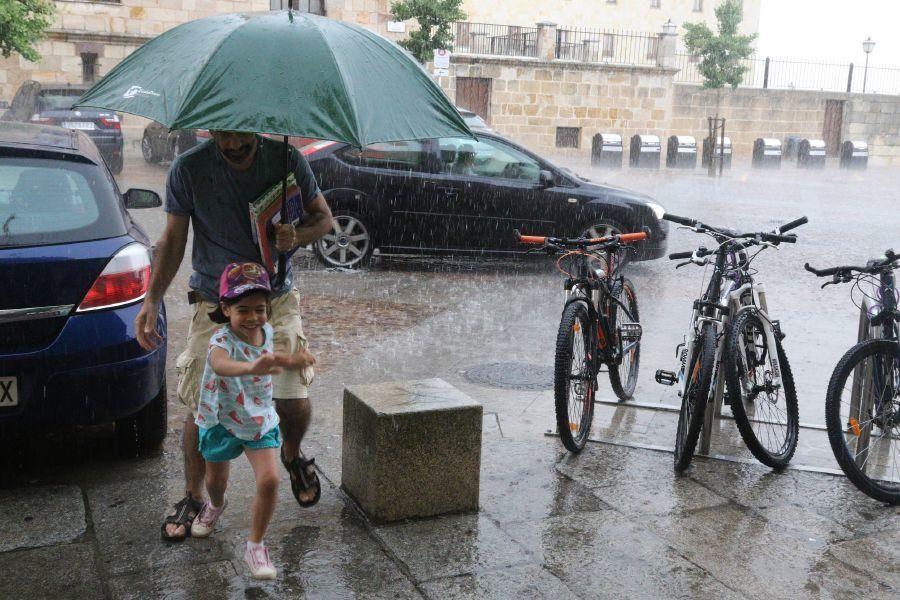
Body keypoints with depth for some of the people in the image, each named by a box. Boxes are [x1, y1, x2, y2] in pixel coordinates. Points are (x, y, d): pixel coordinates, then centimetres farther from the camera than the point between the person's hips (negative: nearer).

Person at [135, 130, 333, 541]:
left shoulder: (287, 160, -7)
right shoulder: (188, 169, -8)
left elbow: (324, 218, 4)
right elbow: (173, 239, -1)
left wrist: (297, 236, -18)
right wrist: (151, 300, -11)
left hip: (276, 299, 1)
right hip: (215, 303, 0)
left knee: (293, 399, -7)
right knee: (201, 406, -3)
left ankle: (292, 454, 30)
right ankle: (193, 497, 21)